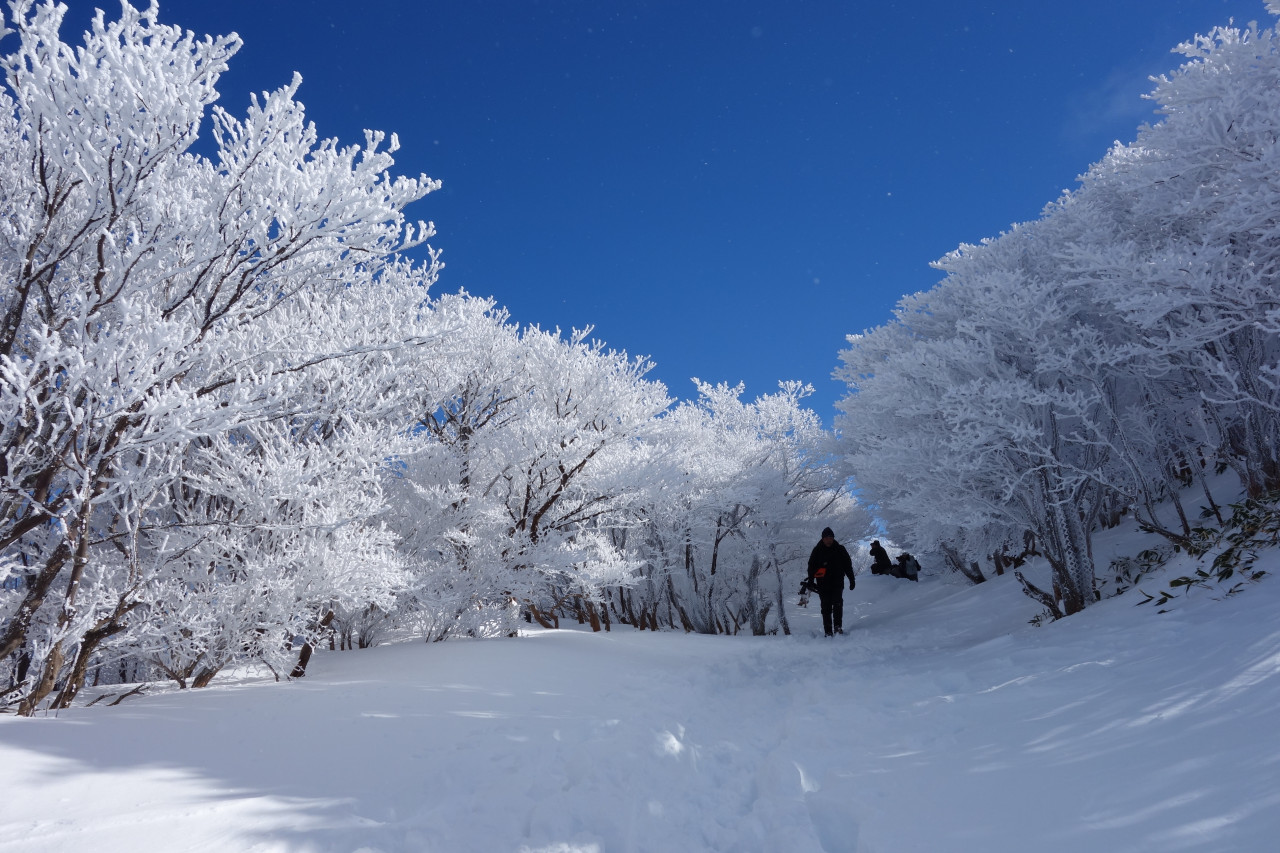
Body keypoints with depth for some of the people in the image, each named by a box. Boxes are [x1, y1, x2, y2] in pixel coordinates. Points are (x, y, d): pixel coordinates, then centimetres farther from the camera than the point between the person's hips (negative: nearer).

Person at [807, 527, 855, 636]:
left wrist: (851, 580, 9)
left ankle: (838, 626, -10)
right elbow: (811, 566, 6)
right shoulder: (817, 551, 3)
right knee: (826, 607, 1)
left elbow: (848, 565, 11)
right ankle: (828, 631, 3)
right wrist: (810, 581, -1)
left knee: (837, 603, -15)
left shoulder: (840, 549, 5)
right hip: (823, 584, 0)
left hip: (837, 583, 0)